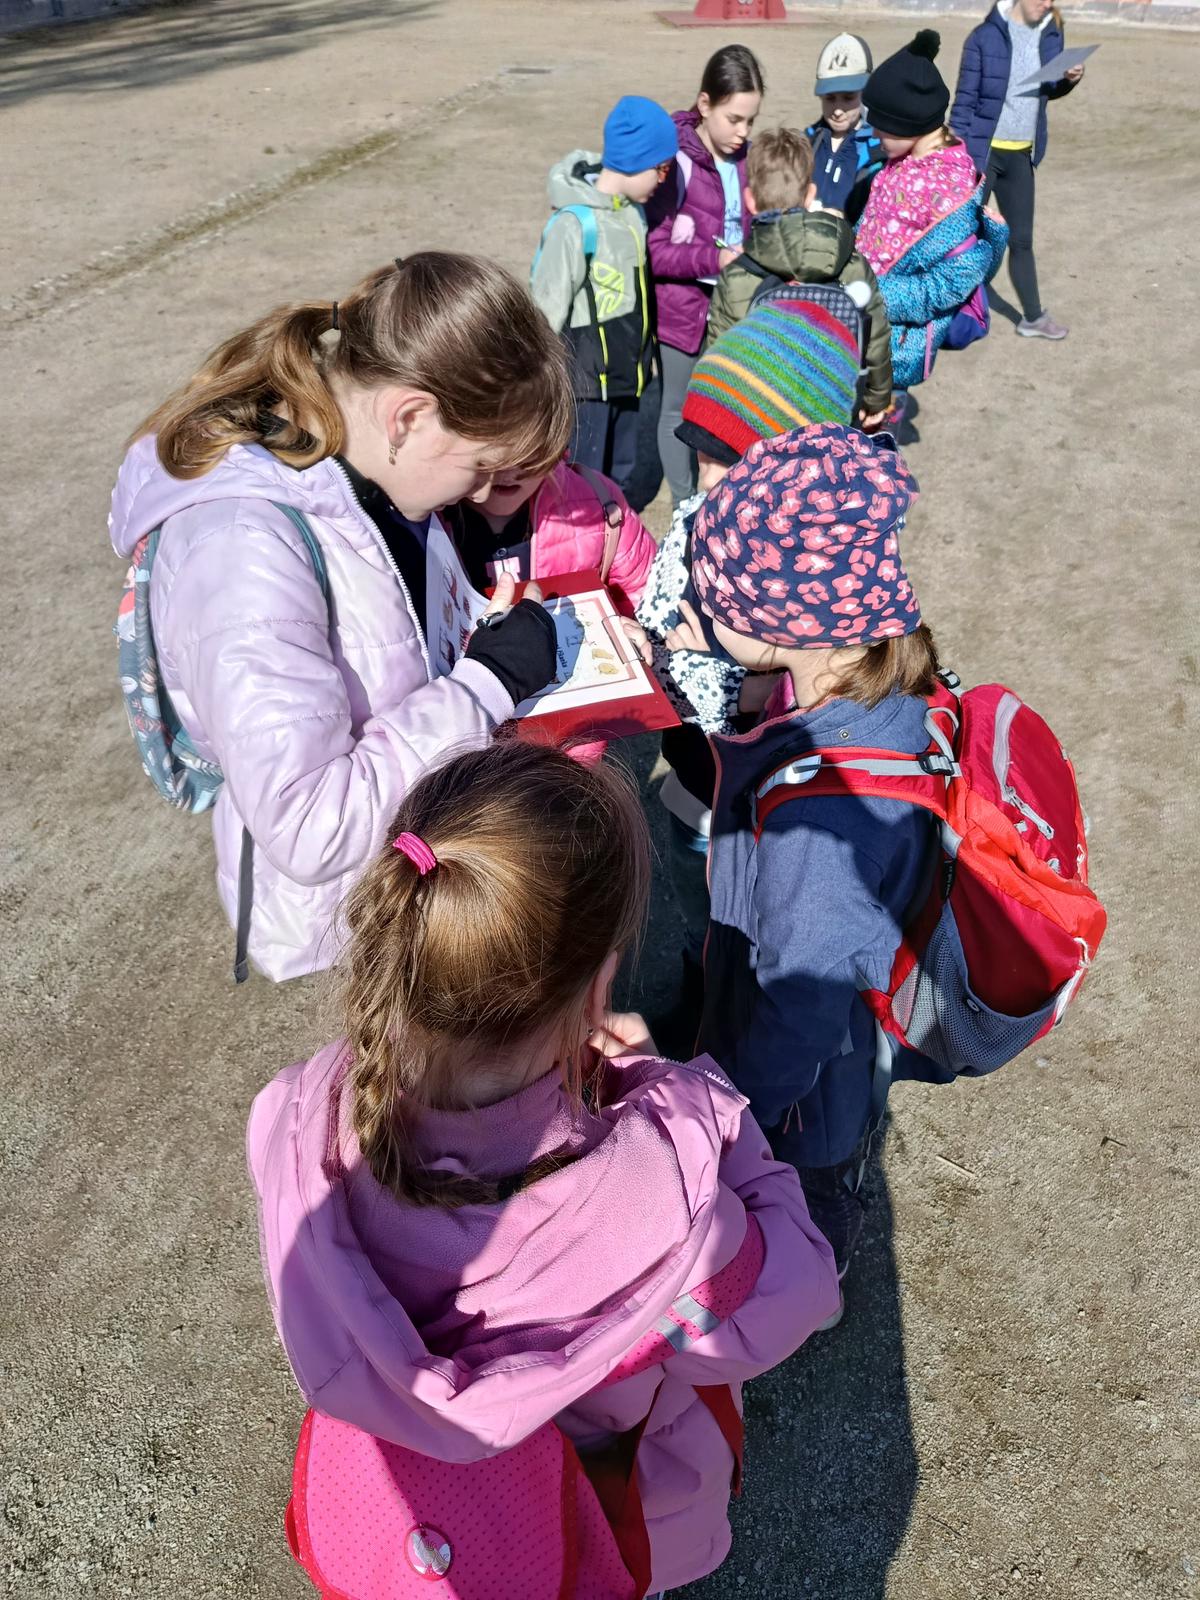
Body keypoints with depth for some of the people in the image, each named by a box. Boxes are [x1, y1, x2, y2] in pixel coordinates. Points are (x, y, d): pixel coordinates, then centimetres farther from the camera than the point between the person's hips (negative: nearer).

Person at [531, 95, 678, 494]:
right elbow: (547, 309, -16)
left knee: (621, 472, 19)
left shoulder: (634, 211, 4)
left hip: (624, 372, 8)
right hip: (585, 380, -8)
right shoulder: (576, 223, -20)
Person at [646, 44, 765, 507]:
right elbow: (651, 248, -21)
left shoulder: (744, 158, 2)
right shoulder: (676, 162, -18)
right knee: (682, 411, 11)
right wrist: (715, 259, -27)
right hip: (682, 308, -6)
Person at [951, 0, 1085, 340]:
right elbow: (965, 99, -10)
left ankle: (1033, 317, 22)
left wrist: (1070, 79, -4)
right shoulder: (985, 36, -10)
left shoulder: (1051, 34, 6)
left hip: (1021, 155, 6)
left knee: (1021, 239, 13)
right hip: (981, 151, -5)